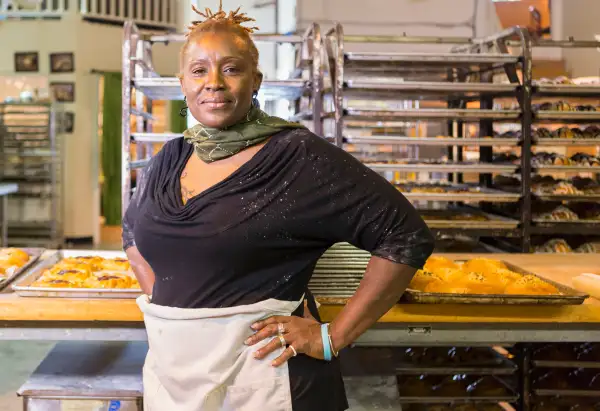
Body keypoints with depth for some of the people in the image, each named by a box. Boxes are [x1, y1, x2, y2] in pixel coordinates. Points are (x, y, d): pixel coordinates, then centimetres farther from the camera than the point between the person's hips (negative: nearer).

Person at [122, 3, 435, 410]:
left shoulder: (297, 157, -13)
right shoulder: (169, 161, 6)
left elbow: (407, 235, -16)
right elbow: (133, 231, 26)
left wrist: (334, 337, -15)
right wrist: (158, 299, 10)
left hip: (259, 375, -6)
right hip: (170, 373, 6)